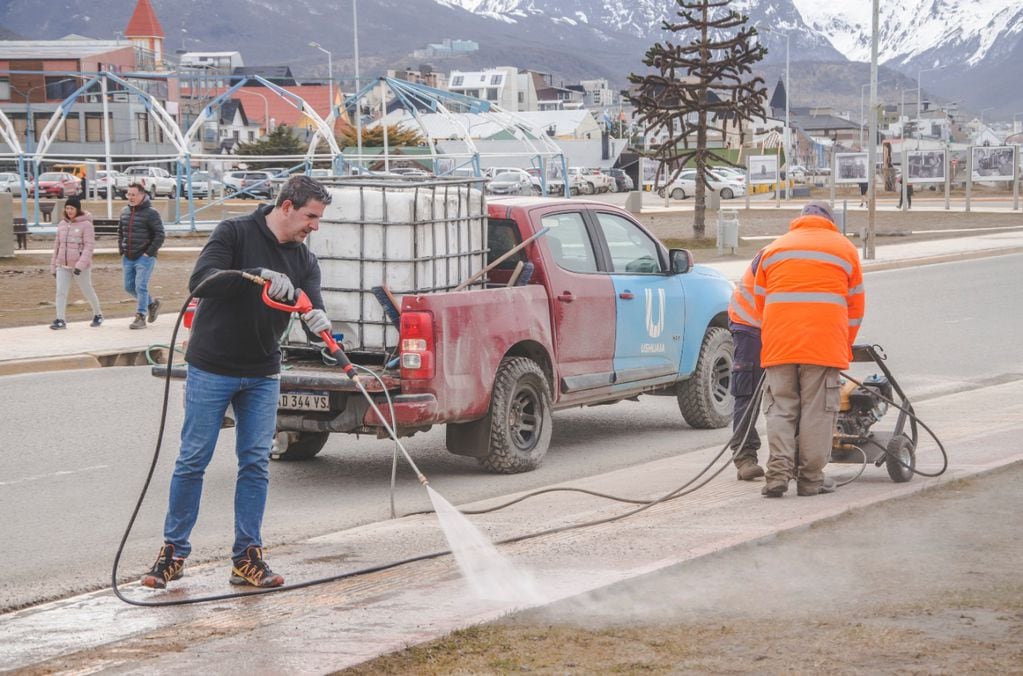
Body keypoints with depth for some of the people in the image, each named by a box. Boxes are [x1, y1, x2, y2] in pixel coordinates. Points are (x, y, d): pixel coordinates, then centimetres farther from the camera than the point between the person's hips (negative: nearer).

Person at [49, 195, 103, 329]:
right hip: (63, 265, 5)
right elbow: (57, 245, 14)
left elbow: (89, 246, -14)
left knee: (87, 291, 10)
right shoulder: (62, 224, 9)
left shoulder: (86, 224, -9)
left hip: (80, 267, -4)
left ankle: (98, 314, 31)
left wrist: (80, 265, -24)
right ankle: (60, 320, -6)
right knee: (60, 291, -8)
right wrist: (53, 266, 13)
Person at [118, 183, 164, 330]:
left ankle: (140, 316, -4)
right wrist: (121, 250, 10)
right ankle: (151, 304, 31)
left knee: (141, 287, -11)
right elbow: (120, 232, 22)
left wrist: (149, 252, -15)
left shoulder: (151, 213, -10)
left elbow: (159, 235, -11)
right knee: (129, 286, 11)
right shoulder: (125, 212, 10)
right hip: (128, 258, 7)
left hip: (145, 258, -7)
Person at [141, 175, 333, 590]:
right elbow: (201, 281, -23)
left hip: (262, 376, 5)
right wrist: (258, 275, -36)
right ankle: (174, 552, 12)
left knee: (255, 463, 3)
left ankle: (247, 557, 9)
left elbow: (313, 305, -8)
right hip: (211, 369, -5)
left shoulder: (303, 260, 6)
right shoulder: (235, 233, -10)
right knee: (193, 460, 1)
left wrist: (319, 321, -33)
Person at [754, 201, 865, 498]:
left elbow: (760, 302, 19)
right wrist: (844, 347, 22)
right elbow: (855, 305, 14)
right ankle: (811, 478, 4)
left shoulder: (773, 249, 19)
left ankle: (778, 472, -7)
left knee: (780, 409, 6)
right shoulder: (844, 248, 13)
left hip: (778, 345, 2)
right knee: (817, 410, 3)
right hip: (824, 345, -2)